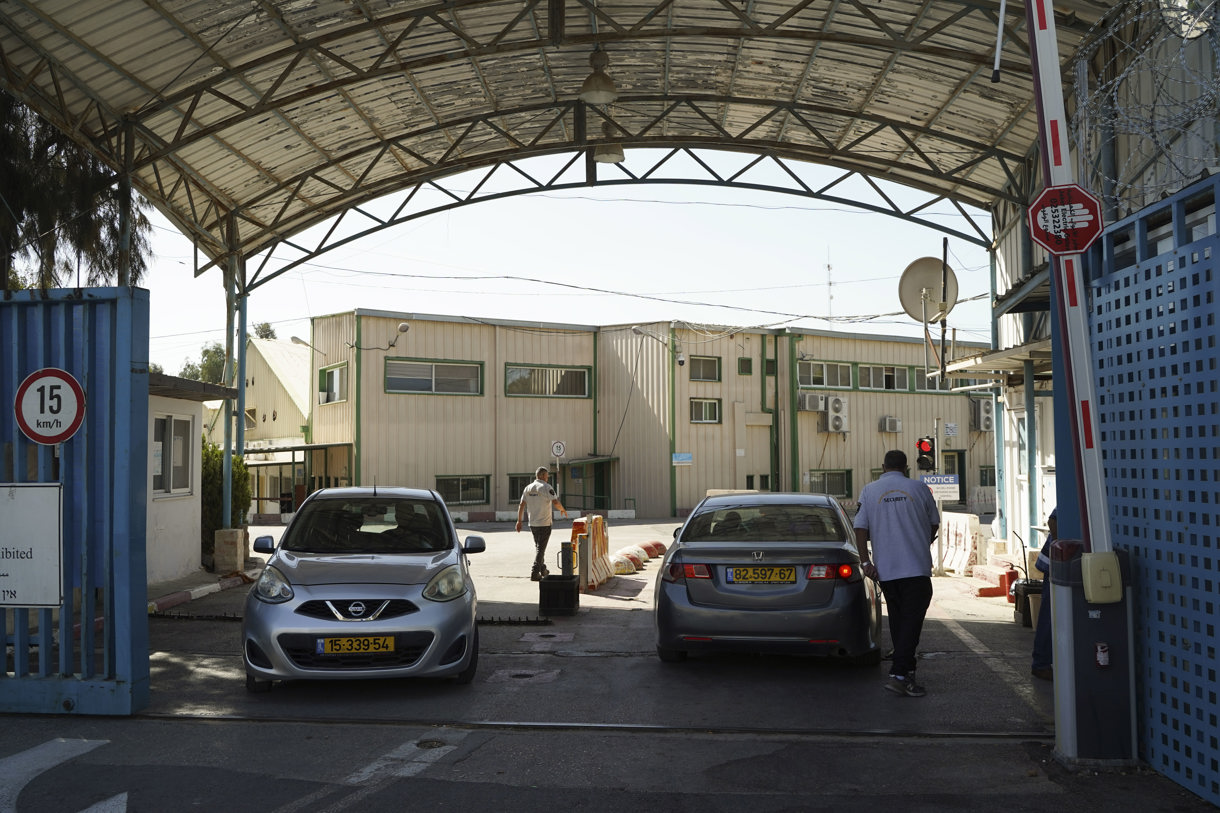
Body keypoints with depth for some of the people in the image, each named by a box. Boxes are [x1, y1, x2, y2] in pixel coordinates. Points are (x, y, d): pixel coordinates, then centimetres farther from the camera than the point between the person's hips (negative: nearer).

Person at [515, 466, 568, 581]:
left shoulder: (528, 488, 7)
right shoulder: (546, 487, -12)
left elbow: (521, 505, 7)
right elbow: (556, 503, -20)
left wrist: (519, 521, 11)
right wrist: (563, 510, -1)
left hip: (532, 523, 6)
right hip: (544, 524, -6)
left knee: (538, 547, 20)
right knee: (540, 548, -3)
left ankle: (542, 570, 31)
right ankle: (535, 574, -7)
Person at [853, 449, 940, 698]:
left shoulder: (868, 491, 3)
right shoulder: (919, 488, 2)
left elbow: (861, 527, -4)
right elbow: (934, 524, 14)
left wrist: (865, 560, -1)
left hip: (886, 570, 2)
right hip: (917, 567, -2)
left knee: (898, 621, 15)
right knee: (912, 620, -5)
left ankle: (907, 670, 23)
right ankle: (899, 675, -15)